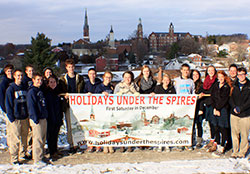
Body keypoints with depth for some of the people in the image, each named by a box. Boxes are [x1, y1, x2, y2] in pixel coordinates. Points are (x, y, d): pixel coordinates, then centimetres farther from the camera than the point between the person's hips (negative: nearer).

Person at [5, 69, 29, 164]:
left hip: (25, 117, 5)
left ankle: (23, 154, 25)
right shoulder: (10, 89, -3)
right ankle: (14, 158, 3)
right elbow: (8, 104, -6)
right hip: (15, 118, -5)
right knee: (15, 139, -5)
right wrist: (11, 117, -11)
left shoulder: (24, 88, 12)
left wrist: (28, 114, 9)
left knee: (24, 137, 12)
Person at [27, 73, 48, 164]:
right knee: (38, 139, -6)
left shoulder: (40, 91, 17)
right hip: (37, 119, -9)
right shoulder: (31, 91, -10)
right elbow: (31, 106, -15)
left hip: (43, 118, 9)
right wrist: (35, 119, -19)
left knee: (43, 139, 13)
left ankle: (41, 156, 24)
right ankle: (37, 159, -1)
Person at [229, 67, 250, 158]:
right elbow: (230, 98, 6)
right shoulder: (234, 86, 10)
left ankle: (242, 152, 13)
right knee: (234, 133, 5)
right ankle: (235, 151, 16)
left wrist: (240, 108, -11)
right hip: (234, 113, 2)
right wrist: (234, 107, -9)